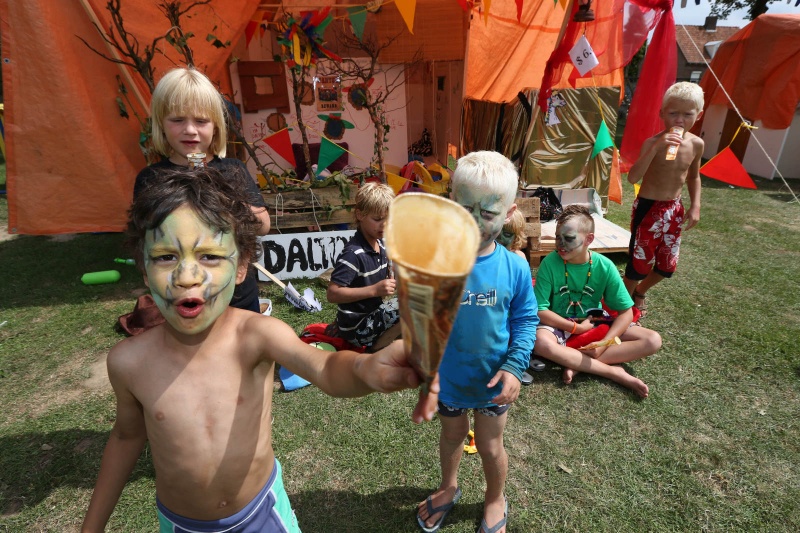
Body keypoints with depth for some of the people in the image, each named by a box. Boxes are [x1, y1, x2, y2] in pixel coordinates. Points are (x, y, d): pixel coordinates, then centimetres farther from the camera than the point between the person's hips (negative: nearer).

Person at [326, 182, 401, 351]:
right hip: (356, 328, -9)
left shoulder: (380, 244, 2)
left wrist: (393, 281, -4)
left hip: (372, 314, 9)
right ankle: (375, 348, -3)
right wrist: (374, 290, -29)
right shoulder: (353, 253, -23)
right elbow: (333, 294, -27)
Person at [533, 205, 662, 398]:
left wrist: (603, 344, -22)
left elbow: (626, 312, -8)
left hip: (594, 325, 3)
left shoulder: (604, 266, -13)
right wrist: (576, 328, -20)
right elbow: (540, 310, -17)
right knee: (541, 342, -37)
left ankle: (577, 363, -22)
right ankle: (614, 372, -23)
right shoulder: (550, 263, -18)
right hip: (560, 326, -3)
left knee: (653, 341, -15)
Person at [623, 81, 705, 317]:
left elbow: (693, 176, 15)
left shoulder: (696, 144, -1)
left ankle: (640, 292, 42)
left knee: (667, 265, 15)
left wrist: (695, 206, 8)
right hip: (648, 208, -6)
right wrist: (656, 148, -39)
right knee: (640, 261, 1)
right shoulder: (653, 142, -17)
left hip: (674, 210, 6)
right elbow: (632, 178, -32)